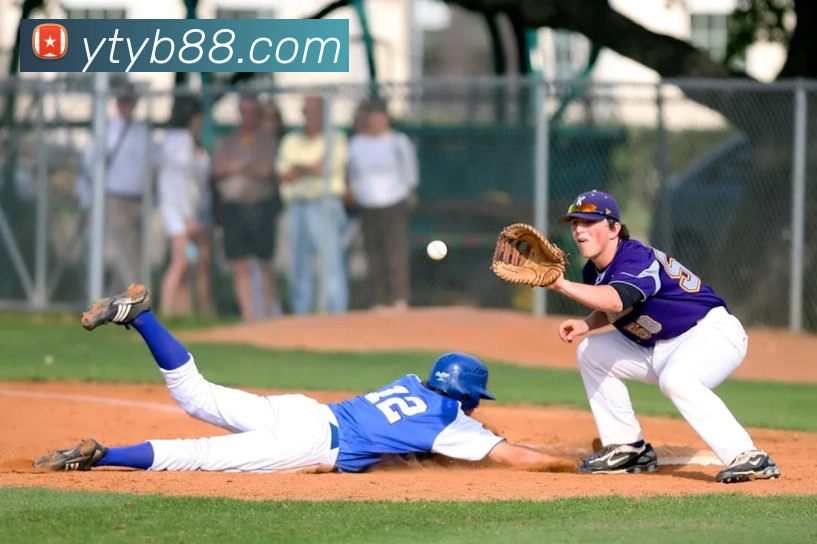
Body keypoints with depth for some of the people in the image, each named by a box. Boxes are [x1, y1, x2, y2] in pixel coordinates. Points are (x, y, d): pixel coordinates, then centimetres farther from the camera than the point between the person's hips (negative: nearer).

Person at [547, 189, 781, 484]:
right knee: (591, 352, 10)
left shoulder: (636, 258, -25)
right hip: (660, 348, 10)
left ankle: (749, 458, -42)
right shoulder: (594, 271, 3)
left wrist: (562, 285, -52)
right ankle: (628, 449, 14)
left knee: (675, 379, -39)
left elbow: (616, 301, -46)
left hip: (713, 331, -10)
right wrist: (586, 325, -2)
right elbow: (613, 311, 19)